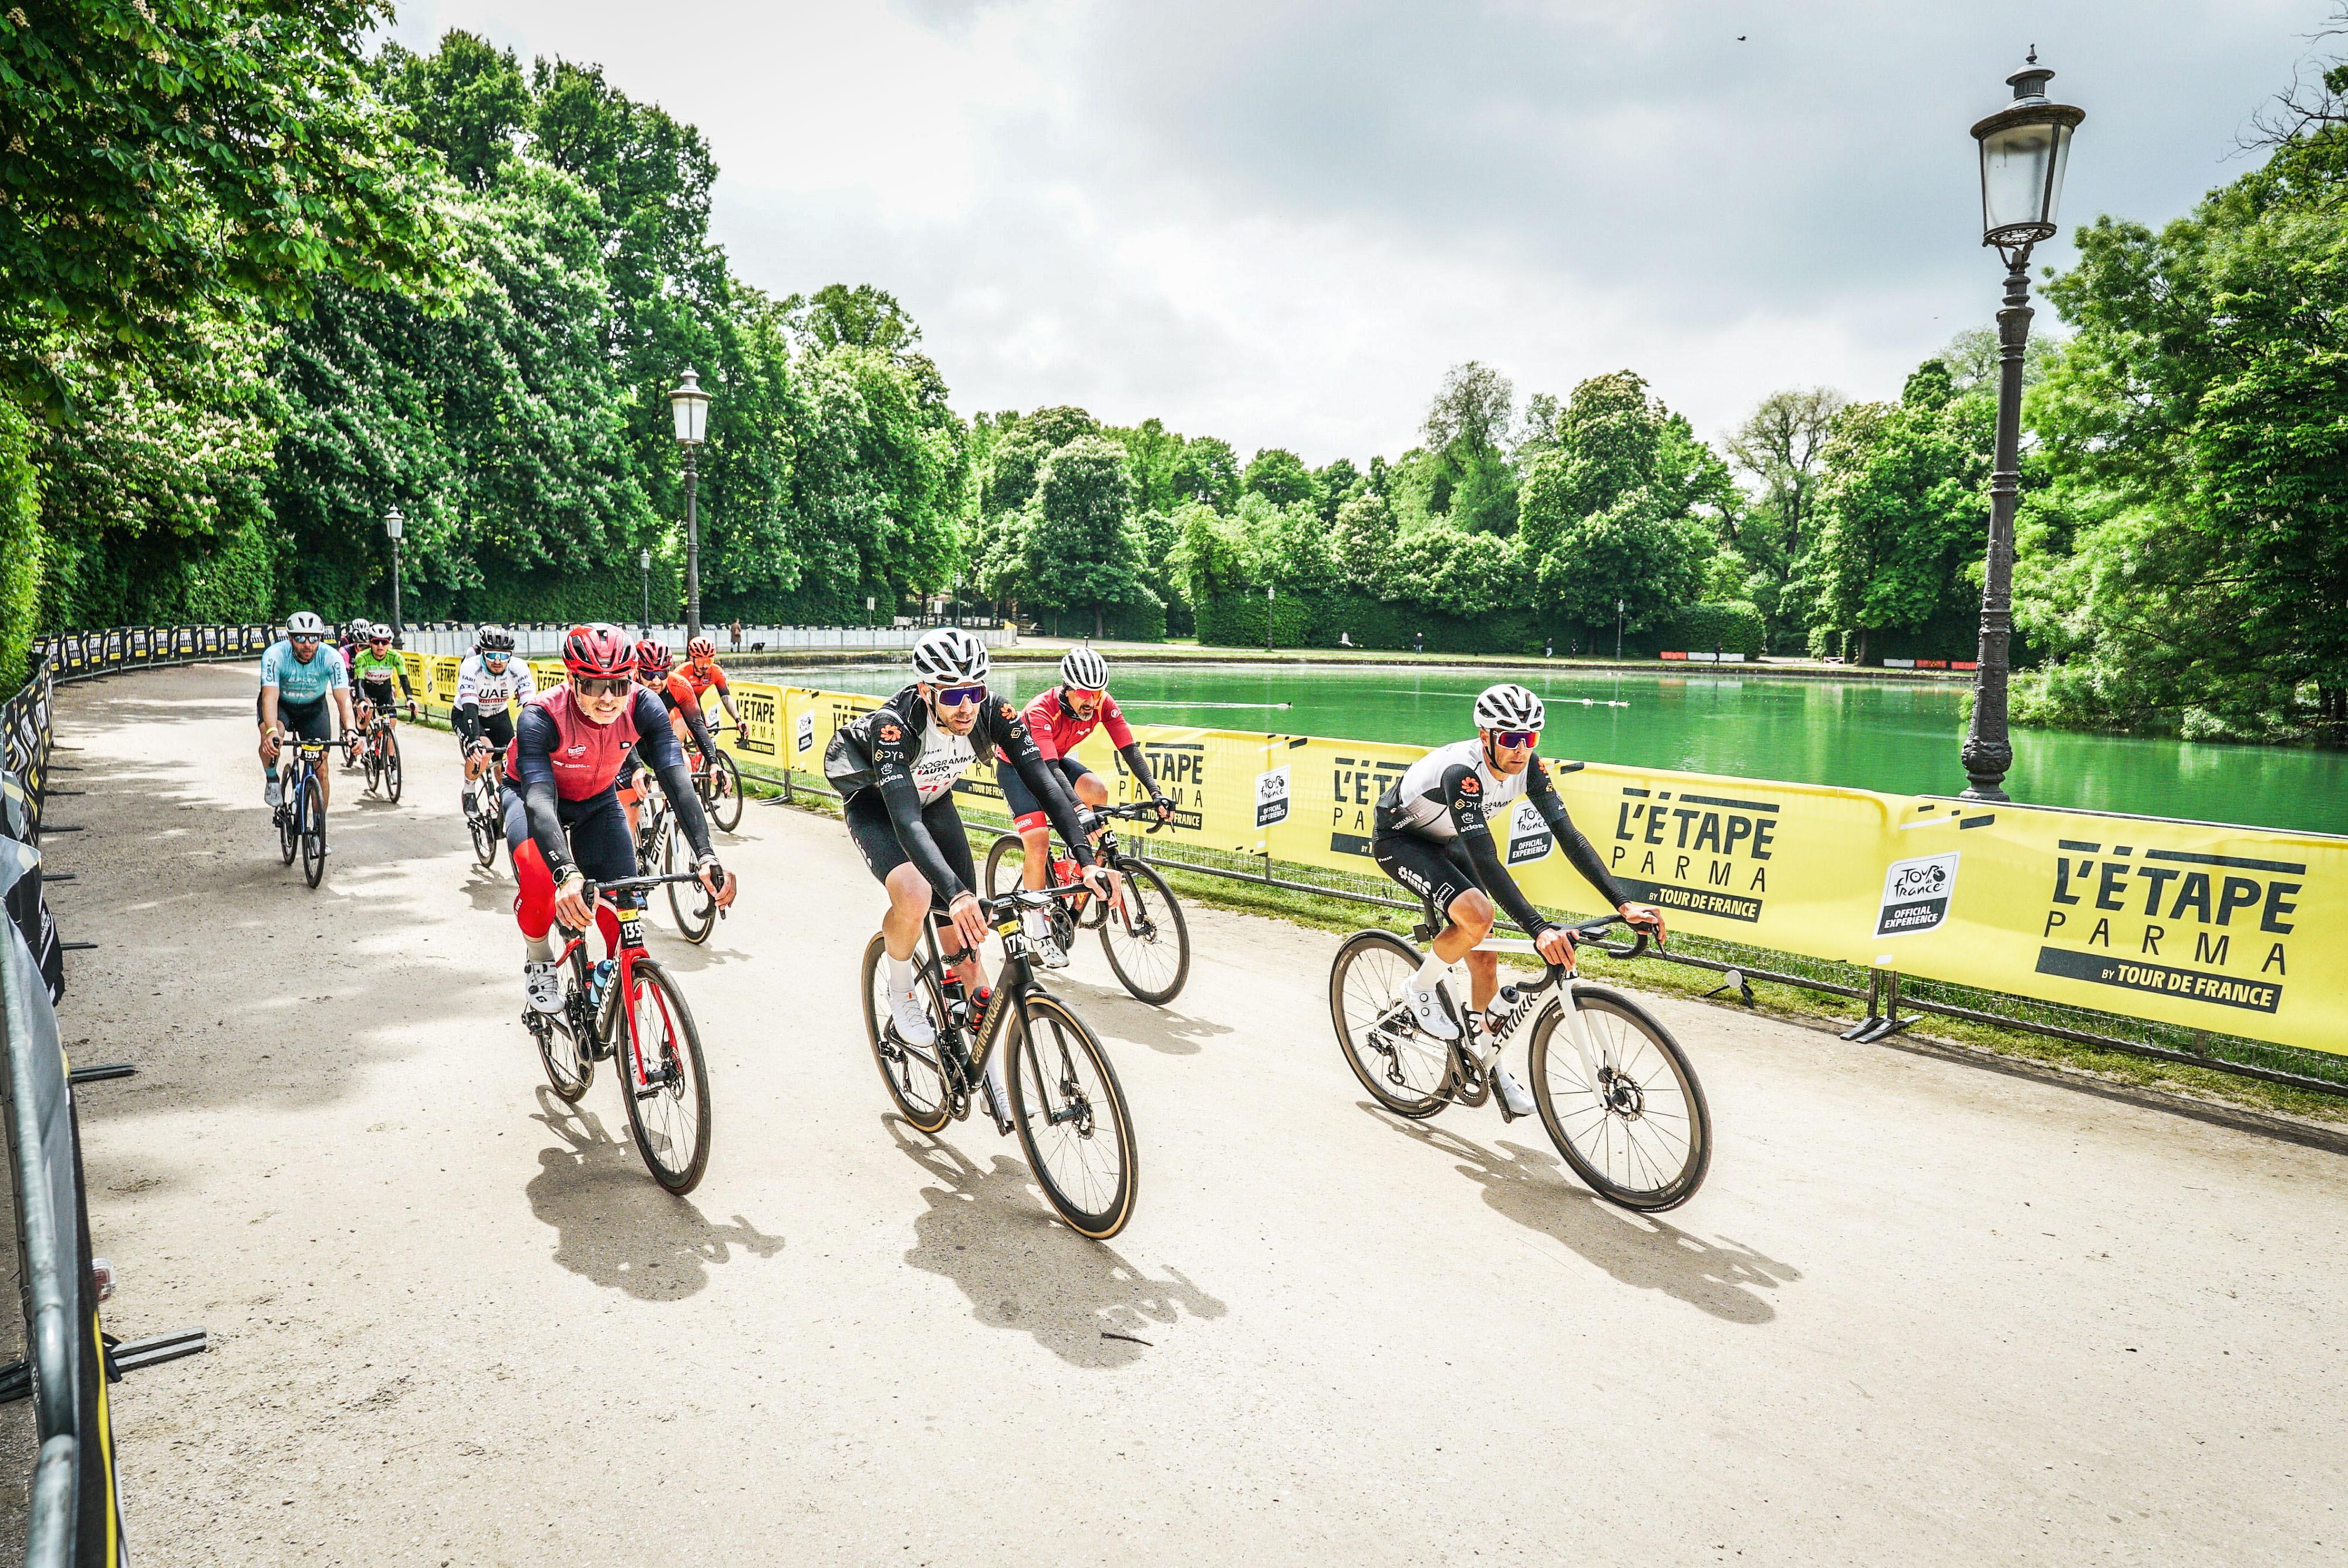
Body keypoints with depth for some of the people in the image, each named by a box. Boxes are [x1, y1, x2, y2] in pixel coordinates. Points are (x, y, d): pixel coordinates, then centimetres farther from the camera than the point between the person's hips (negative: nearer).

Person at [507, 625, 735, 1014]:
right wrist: (567, 873, -63)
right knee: (539, 881, -31)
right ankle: (539, 960, 0)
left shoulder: (642, 707, -28)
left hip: (598, 801, 3)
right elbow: (539, 799, -46)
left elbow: (677, 779, -36)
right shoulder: (541, 716, -36)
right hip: (530, 793, -3)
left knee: (623, 909, -9)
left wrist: (706, 857, -49)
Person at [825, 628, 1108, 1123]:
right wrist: (956, 892, -64)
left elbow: (1043, 781, -30)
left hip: (933, 800, 4)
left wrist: (1086, 858, -43)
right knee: (914, 898, -35)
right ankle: (900, 994, -3)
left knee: (962, 944, -1)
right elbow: (906, 820, -50)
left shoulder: (994, 714, -27)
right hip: (874, 803, -4)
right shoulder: (893, 725, -40)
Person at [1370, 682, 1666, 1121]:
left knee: (1484, 959, 3)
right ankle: (1419, 990, -5)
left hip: (1444, 841, 7)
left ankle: (1488, 1061, 22)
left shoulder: (1528, 766, -18)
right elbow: (1486, 860, -44)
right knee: (1476, 914, -31)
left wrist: (1624, 905, -29)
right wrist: (1539, 929, -52)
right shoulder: (1462, 772, -38)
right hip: (1398, 838, -7)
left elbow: (1568, 835, -20)